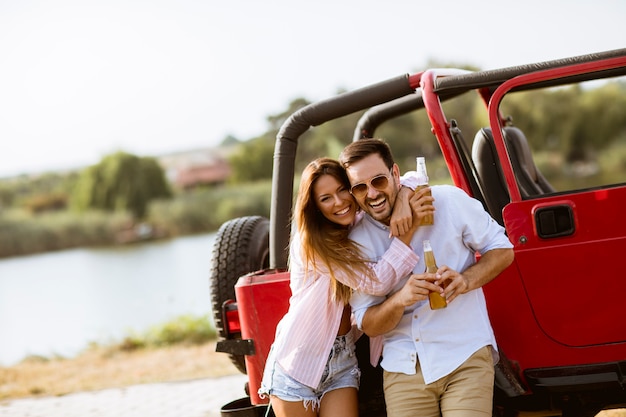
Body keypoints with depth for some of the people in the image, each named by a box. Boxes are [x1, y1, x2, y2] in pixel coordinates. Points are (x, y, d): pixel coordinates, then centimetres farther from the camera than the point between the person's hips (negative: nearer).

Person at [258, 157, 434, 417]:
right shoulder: (311, 243, -17)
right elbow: (376, 281, -23)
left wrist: (405, 202, -17)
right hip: (297, 361, -5)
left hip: (342, 360, 5)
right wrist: (409, 231, -24)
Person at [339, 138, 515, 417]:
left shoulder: (449, 201, -5)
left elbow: (503, 250, 4)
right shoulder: (357, 242, 0)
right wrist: (400, 300, -21)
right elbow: (368, 325, 1)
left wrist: (465, 280, -16)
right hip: (403, 368, 2)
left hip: (465, 355, -2)